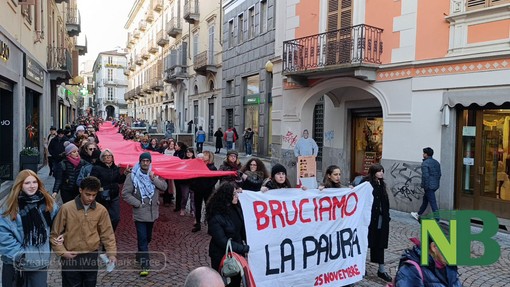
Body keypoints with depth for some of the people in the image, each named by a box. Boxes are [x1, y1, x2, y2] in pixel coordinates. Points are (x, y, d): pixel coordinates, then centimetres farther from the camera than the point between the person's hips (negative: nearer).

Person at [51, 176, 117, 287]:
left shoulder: (101, 210, -4)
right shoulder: (66, 208, -10)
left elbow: (107, 234, 2)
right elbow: (55, 234, -1)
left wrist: (112, 253, -8)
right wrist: (62, 252, -9)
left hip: (91, 257, 2)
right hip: (71, 258, -2)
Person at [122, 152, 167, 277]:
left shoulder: (155, 174, 4)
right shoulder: (132, 176, -8)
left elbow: (164, 187, -4)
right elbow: (125, 193, -10)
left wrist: (153, 178, -16)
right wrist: (138, 203, -13)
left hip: (152, 212, 5)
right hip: (140, 213, -5)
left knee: (148, 237, 19)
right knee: (143, 238, -7)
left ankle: (140, 255, 42)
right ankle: (145, 264, -4)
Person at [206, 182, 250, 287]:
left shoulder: (236, 207, -5)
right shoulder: (215, 217, -23)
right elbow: (222, 241, -22)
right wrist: (245, 248, -22)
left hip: (237, 253, 6)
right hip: (222, 256, -5)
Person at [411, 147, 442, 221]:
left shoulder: (425, 163, -16)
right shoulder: (436, 162, 11)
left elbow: (425, 176, -22)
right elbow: (439, 174, 16)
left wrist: (425, 186, -16)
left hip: (429, 186, -9)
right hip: (435, 185, 9)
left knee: (432, 202, -5)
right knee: (425, 199, 20)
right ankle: (418, 214, 32)